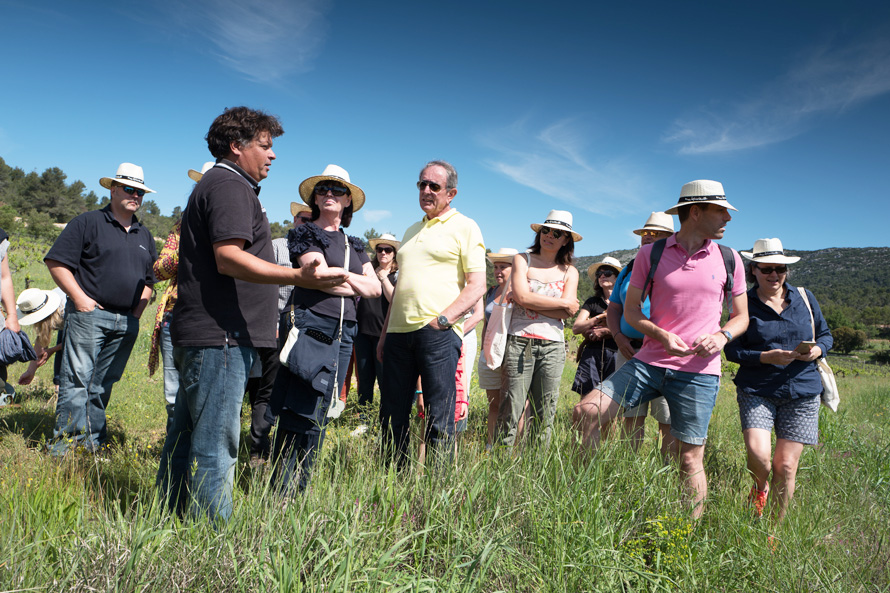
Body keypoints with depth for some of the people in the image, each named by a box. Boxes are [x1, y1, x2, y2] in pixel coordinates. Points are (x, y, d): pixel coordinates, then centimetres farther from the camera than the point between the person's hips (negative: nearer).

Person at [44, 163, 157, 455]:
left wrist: (140, 306, 9)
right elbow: (56, 262, -5)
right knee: (77, 380, -6)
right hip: (89, 315, -5)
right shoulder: (88, 222, 2)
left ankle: (94, 445, 17)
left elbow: (150, 278, 25)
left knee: (103, 386, 10)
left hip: (127, 323, 5)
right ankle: (65, 444, 0)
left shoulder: (144, 235, 19)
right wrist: (80, 297, -11)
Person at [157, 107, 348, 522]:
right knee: (214, 445, -8)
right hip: (219, 336, -11)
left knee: (186, 438, 16)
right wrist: (299, 277, -33)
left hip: (199, 335, 11)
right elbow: (229, 258, -23)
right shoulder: (230, 186, -9)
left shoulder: (215, 185, 25)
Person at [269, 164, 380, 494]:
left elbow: (375, 288, 11)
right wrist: (354, 285, 3)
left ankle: (299, 489, 16)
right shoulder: (305, 234, 4)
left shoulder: (354, 245, 22)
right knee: (299, 412, -10)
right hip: (310, 325, -6)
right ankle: (281, 490, -2)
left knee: (320, 416, 7)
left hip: (343, 332, 6)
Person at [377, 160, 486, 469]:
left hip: (438, 332, -6)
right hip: (399, 331, 7)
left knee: (439, 419, -4)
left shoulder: (464, 227, 4)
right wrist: (384, 333, 18)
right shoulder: (412, 230, 23)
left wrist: (443, 318, -17)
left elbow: (477, 285, -5)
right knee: (391, 416, 9)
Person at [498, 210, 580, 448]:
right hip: (520, 341, -2)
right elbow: (522, 296, -8)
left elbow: (569, 312, -1)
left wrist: (529, 302, -5)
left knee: (544, 413, 3)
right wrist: (563, 303, -3)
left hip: (553, 345, 2)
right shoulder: (522, 260, 9)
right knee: (511, 408, -6)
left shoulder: (570, 272, 14)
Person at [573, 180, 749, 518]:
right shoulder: (651, 254, 2)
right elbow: (630, 310, 5)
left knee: (691, 457, 1)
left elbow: (741, 316, 14)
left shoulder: (729, 260, 6)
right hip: (650, 361, 1)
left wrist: (722, 335, -9)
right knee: (584, 413, -10)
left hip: (699, 371, 0)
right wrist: (661, 335, -13)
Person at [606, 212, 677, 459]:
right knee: (632, 417, 7)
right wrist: (618, 337, 1)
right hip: (629, 351, 5)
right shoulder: (630, 269, 18)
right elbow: (613, 308, 18)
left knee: (668, 421, -3)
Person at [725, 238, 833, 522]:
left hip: (802, 392, 2)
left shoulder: (804, 297, 8)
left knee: (786, 466, 1)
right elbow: (732, 350, -2)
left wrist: (818, 350, -7)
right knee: (758, 454, -21)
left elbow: (826, 335, 16)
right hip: (756, 390, -2)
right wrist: (766, 357, -18)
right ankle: (760, 487, 17)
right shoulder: (744, 304, 1)